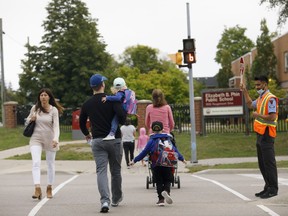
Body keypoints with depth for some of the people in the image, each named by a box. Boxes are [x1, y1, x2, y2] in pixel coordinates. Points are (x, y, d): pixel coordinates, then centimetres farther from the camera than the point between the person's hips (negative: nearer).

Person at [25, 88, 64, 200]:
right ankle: (37, 189, -24)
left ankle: (49, 188, 26)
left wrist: (55, 139, -30)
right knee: (36, 162, -16)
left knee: (50, 164, 10)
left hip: (50, 139, -1)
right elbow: (27, 120, 16)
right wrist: (31, 119, -8)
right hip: (36, 139, 1)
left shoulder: (53, 110, -8)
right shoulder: (35, 108, 1)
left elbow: (56, 126, -14)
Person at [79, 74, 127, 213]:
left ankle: (105, 201, -22)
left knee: (101, 171, -4)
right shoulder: (112, 100, -7)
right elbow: (121, 115, -20)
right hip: (114, 140, -1)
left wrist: (87, 134, 36)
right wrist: (122, 123, 4)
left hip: (97, 141, 1)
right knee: (115, 170, 14)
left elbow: (81, 123, 17)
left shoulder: (87, 104, 6)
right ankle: (116, 199, 28)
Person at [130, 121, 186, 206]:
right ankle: (166, 191, -20)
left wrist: (135, 160, 11)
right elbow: (175, 150, 21)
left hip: (156, 166, -2)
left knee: (159, 182, 8)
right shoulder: (168, 139, 14)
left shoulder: (152, 141, 4)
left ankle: (161, 199, 1)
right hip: (168, 165, 2)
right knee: (167, 180, 10)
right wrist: (182, 159, 35)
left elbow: (144, 152, 3)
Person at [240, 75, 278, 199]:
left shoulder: (270, 98, -14)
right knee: (262, 164, 13)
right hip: (260, 134, 10)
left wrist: (258, 115, -14)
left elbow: (272, 117, -23)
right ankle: (268, 187, 20)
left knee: (269, 163, -7)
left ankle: (273, 189, -4)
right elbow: (250, 104, 37)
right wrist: (245, 91, 30)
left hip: (267, 135, -10)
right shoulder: (260, 99, 17)